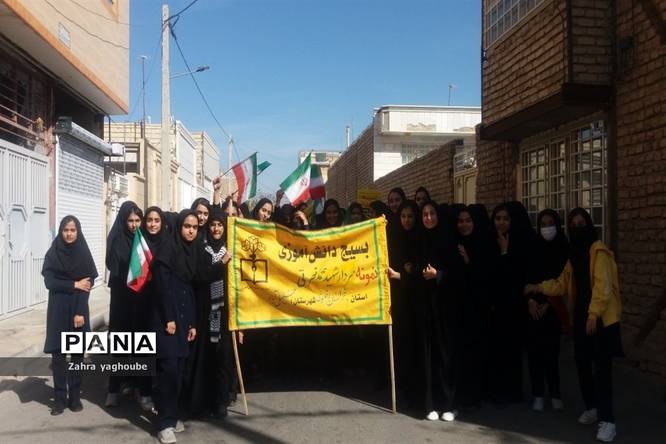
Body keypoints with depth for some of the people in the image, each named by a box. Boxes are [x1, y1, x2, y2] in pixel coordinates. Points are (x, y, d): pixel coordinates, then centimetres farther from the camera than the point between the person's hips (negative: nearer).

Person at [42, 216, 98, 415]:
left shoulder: (84, 254, 0)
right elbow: (49, 281, -7)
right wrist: (75, 285, -13)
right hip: (58, 310, 0)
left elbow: (87, 285, -6)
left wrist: (80, 312, -13)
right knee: (58, 354, 0)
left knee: (77, 353, 4)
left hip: (78, 309, 0)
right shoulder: (52, 253, 1)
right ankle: (60, 398, 8)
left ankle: (75, 396, 13)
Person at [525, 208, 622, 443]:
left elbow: (602, 285, -18)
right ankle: (592, 408, 27)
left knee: (601, 367, -9)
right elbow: (563, 284, 14)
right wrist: (538, 287, 4)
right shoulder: (574, 254, 15)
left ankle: (607, 421, -5)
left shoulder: (599, 251, -10)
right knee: (582, 363, 11)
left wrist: (594, 314, -24)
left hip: (601, 318, -7)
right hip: (580, 316, 7)